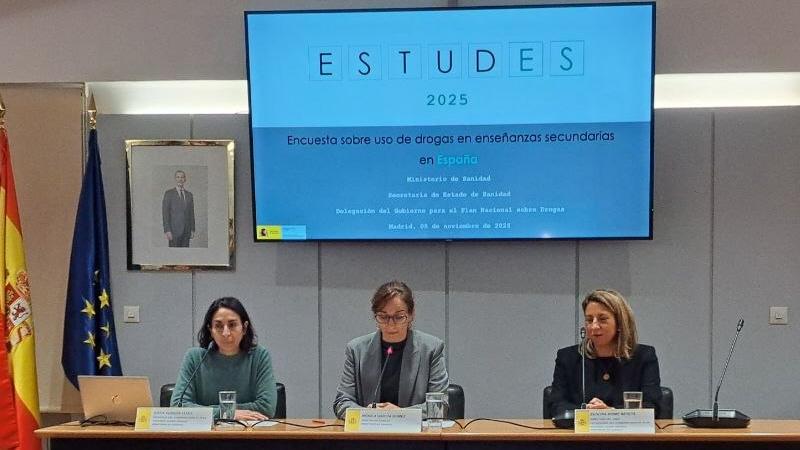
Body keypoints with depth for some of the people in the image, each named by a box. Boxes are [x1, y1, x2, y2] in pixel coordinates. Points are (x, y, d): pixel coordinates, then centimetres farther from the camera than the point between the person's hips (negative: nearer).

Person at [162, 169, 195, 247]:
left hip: (186, 231, 4)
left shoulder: (189, 195, 15)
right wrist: (167, 231, -13)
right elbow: (165, 213, -5)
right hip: (174, 230, -4)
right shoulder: (169, 193, 0)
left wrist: (192, 229, 8)